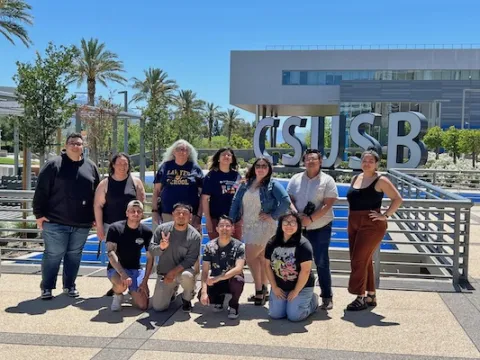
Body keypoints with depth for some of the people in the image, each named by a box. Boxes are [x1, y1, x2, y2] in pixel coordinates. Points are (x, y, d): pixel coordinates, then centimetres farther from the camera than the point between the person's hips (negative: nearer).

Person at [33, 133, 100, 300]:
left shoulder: (91, 167, 9)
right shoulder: (54, 165, -3)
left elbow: (97, 194, 12)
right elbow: (41, 191, -4)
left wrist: (95, 217, 10)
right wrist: (39, 214, -8)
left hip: (82, 223, 4)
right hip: (56, 222, -3)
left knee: (74, 255, 11)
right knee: (53, 255, 1)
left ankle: (70, 285, 25)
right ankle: (47, 287, 14)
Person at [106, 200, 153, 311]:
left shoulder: (146, 232, -5)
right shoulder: (115, 228, -13)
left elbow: (150, 258, -1)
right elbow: (111, 253, -23)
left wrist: (145, 281, -9)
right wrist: (123, 274, -35)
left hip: (135, 270, 3)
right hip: (116, 269, -3)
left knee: (143, 305, -12)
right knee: (121, 284, -38)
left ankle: (132, 291, 23)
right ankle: (118, 296, 0)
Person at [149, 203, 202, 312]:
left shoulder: (194, 236, -16)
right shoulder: (162, 229, -9)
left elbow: (190, 259, -16)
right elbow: (151, 250, -7)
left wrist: (173, 272, -24)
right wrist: (160, 247, -29)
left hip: (183, 269, -2)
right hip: (164, 273, 2)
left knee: (187, 276, -39)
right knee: (158, 307, -5)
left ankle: (187, 299, -4)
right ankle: (172, 289, 30)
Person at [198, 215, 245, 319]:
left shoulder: (239, 246, -14)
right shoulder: (210, 246, -7)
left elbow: (238, 269, -26)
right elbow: (205, 271, -12)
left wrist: (217, 278, -34)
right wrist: (204, 291, -27)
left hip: (231, 281, -2)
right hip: (215, 282, 2)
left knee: (237, 280, -37)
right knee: (201, 296, -26)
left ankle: (233, 305, -5)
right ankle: (219, 299, 11)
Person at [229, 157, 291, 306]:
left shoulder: (273, 184, -8)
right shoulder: (246, 184, 9)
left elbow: (286, 201, -19)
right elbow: (236, 202, 10)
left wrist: (273, 216, -15)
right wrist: (232, 220, 3)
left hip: (264, 226, -6)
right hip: (248, 226, 6)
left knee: (251, 257, -10)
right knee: (259, 258, 14)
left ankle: (259, 291, 5)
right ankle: (263, 290, 25)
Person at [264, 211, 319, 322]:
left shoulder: (303, 245, -19)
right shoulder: (272, 243, -3)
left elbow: (305, 270, -19)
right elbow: (268, 265, 3)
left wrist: (296, 291, -14)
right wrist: (274, 287, -1)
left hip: (302, 287, -4)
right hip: (280, 287, 4)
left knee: (294, 316, -13)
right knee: (275, 314, -5)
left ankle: (313, 300, 17)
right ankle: (287, 301, 27)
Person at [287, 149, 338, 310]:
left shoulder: (327, 180, -2)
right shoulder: (295, 179, 8)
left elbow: (328, 204, -10)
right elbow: (289, 200, 3)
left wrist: (311, 219, -19)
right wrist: (297, 215, -15)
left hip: (320, 227, -3)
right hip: (299, 227, 3)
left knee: (321, 262, -1)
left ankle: (327, 297, 8)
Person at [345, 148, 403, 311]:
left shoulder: (380, 180, -8)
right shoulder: (355, 179, 11)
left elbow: (398, 199, -9)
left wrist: (385, 215, -14)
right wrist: (351, 217, 13)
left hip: (371, 225, -7)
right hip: (354, 224, 7)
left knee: (359, 261, -9)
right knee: (365, 261, 12)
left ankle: (361, 298, 0)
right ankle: (371, 296, 23)